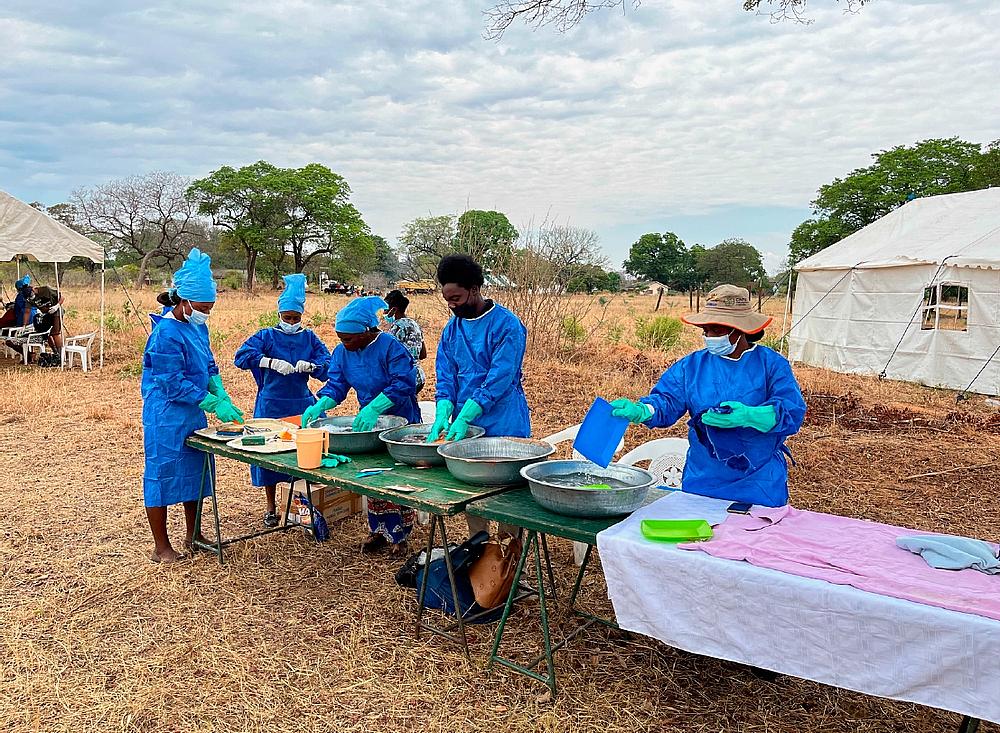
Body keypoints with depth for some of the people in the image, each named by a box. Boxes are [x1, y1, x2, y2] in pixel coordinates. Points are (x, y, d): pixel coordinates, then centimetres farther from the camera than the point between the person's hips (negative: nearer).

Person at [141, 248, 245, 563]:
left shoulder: (198, 327, 6)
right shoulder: (166, 333, -20)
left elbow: (209, 367, 15)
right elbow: (174, 384, -22)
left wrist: (223, 398, 0)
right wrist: (215, 405, -21)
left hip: (193, 413, 9)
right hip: (166, 416, -9)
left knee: (194, 472, 15)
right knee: (162, 474, 2)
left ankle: (193, 537, 30)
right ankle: (161, 547, 14)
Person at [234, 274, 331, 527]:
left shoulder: (309, 338, 8)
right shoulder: (267, 336, 0)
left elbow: (328, 364, 0)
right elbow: (242, 355, -15)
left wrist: (310, 365, -20)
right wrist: (272, 362, -27)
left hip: (301, 404, 2)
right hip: (271, 405, -1)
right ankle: (271, 508, 19)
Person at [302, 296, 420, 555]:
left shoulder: (391, 347, -23)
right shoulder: (342, 352, -1)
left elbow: (403, 384, -31)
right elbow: (336, 385, -4)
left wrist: (372, 408, -40)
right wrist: (319, 406, -24)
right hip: (369, 423, 7)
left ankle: (399, 535, 16)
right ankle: (380, 530, 26)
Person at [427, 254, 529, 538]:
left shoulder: (506, 325, -12)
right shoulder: (452, 328, 8)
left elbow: (499, 380, -18)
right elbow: (446, 377, 5)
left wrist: (463, 419, -22)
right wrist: (442, 416, -12)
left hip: (503, 427, -6)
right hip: (464, 425, 6)